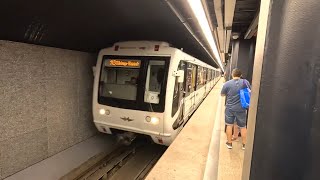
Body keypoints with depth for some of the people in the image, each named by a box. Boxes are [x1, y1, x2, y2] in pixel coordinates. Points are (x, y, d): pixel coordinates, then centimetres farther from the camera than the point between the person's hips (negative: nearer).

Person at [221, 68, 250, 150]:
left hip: (230, 108, 0)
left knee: (229, 125, 14)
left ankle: (229, 143, 24)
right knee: (243, 127, 15)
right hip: (241, 108, 1)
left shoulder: (227, 84, -10)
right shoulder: (245, 82, -8)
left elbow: (222, 94, 4)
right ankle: (244, 144, 28)